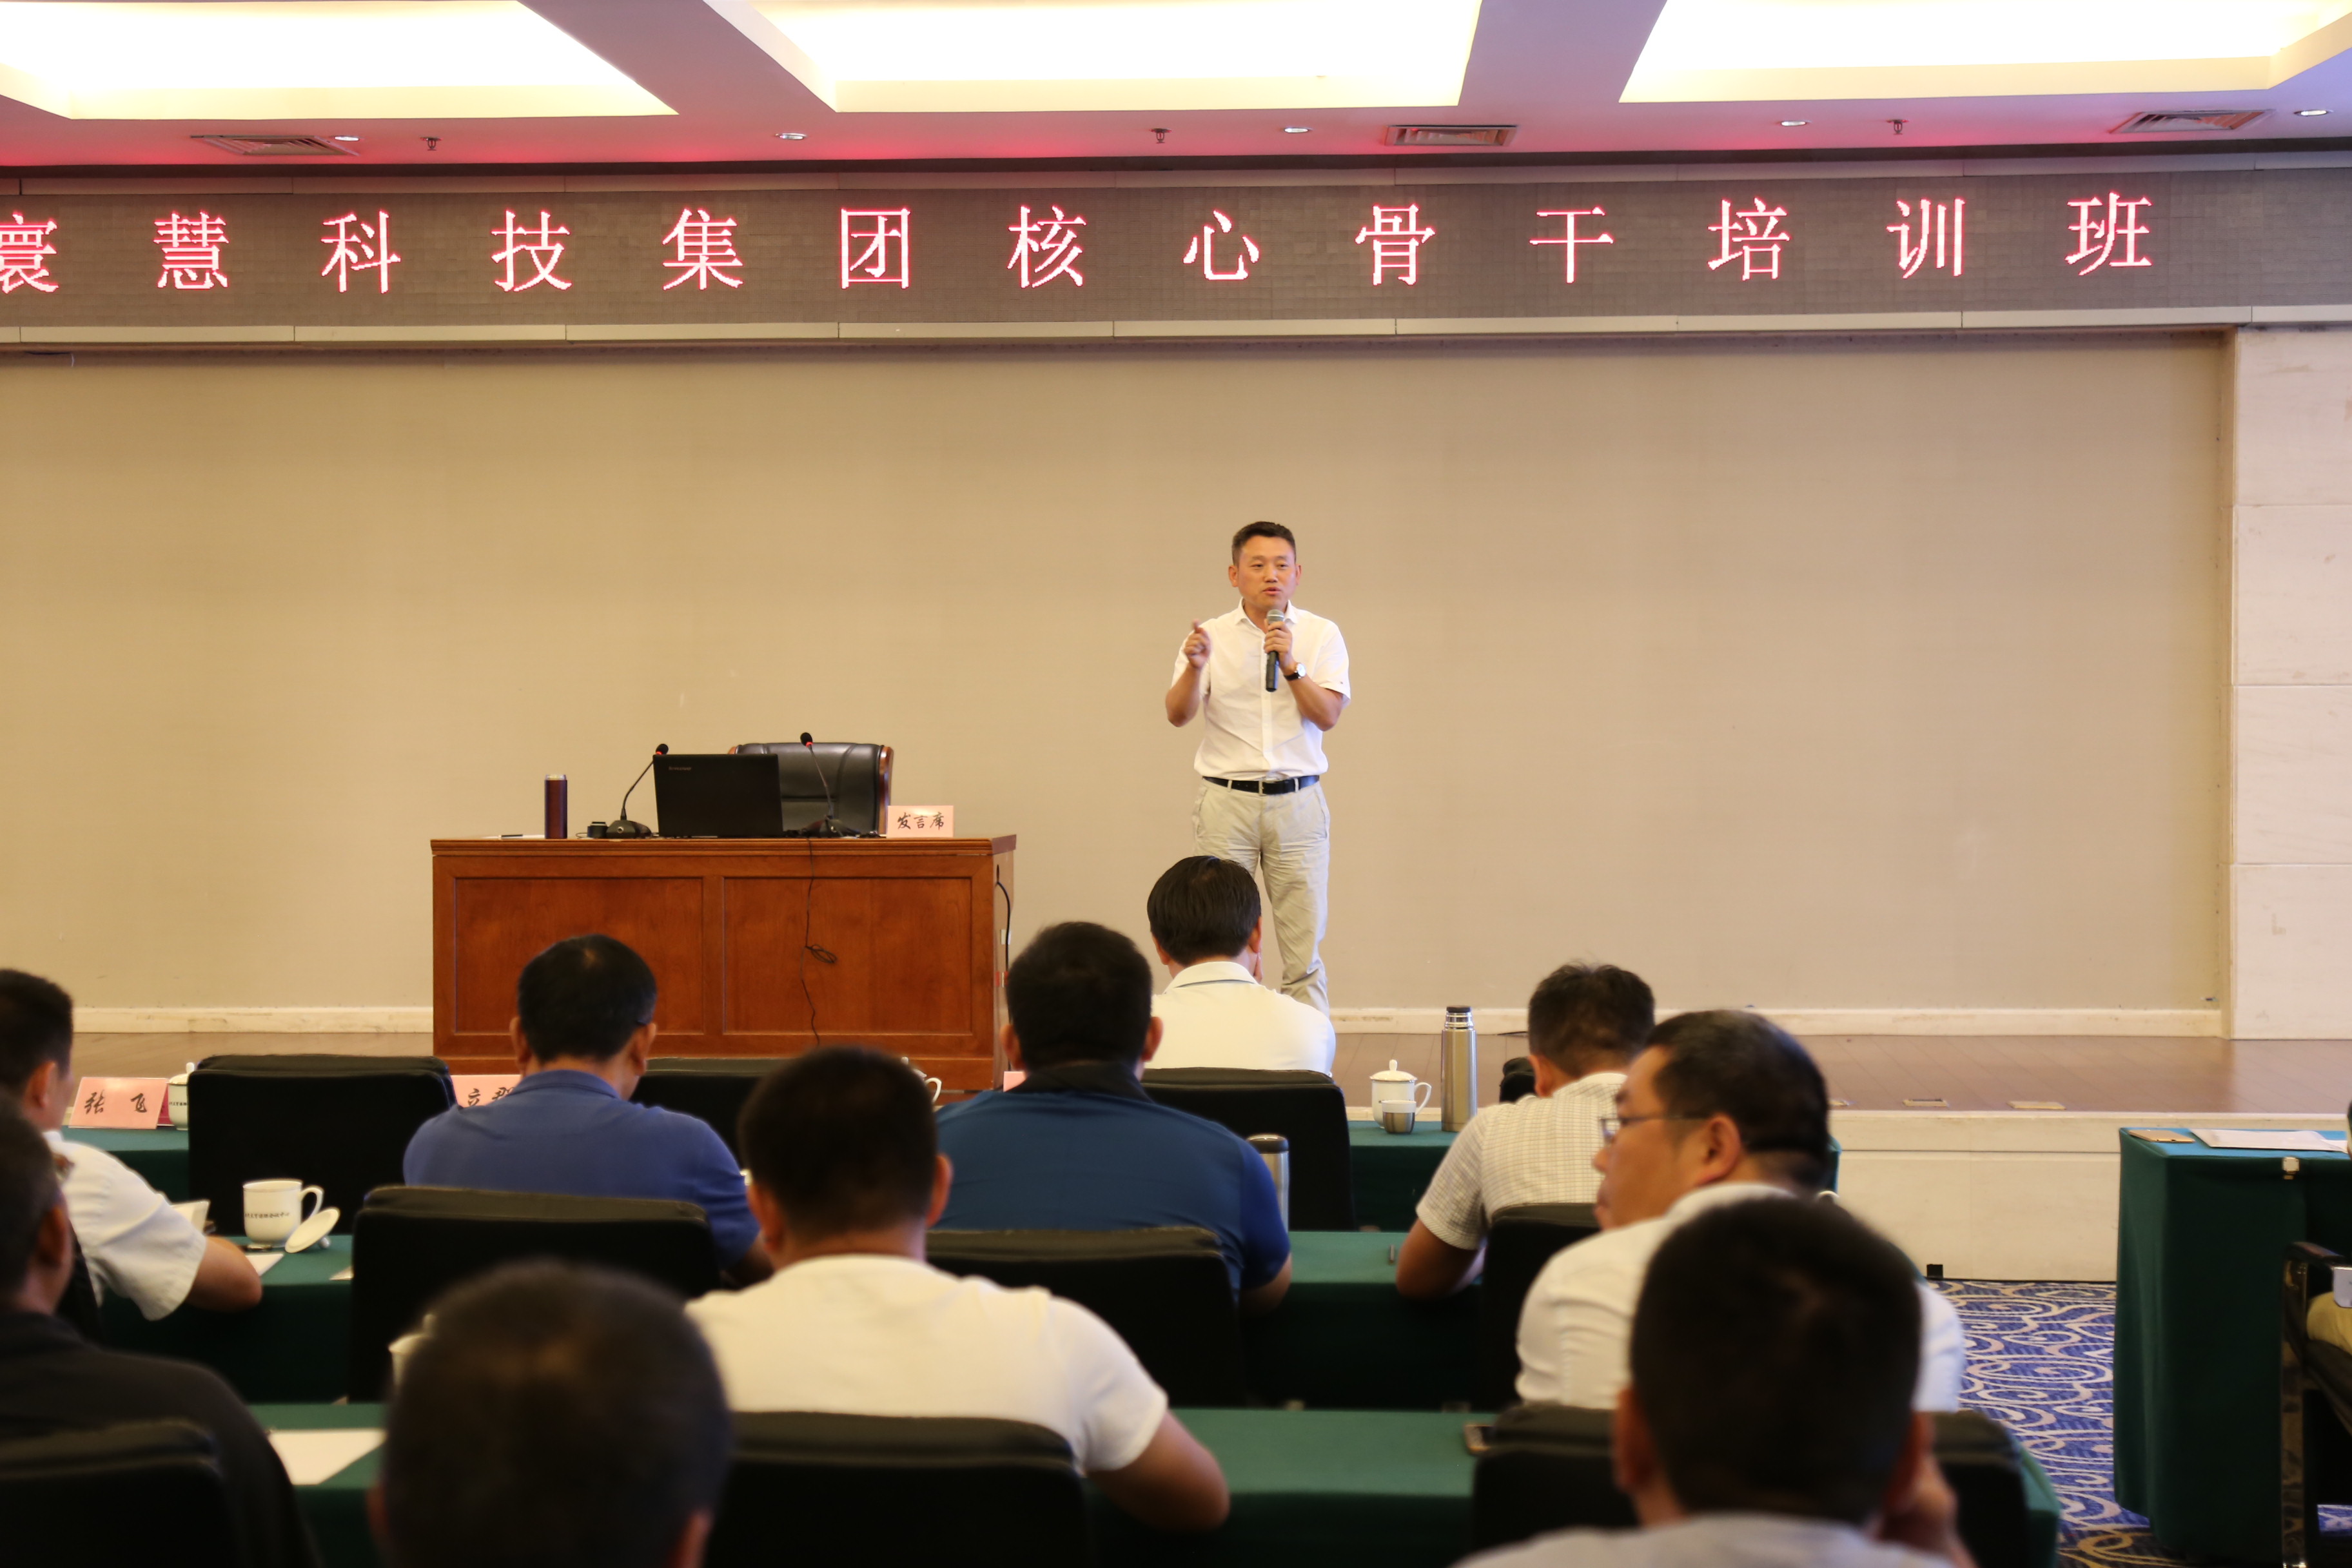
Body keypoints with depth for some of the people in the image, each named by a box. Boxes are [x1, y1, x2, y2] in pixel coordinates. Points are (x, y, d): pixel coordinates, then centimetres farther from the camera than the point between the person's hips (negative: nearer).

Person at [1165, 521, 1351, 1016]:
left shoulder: (1321, 635, 5)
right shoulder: (1210, 636, 4)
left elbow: (1327, 716, -5)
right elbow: (1178, 715, -7)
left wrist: (1290, 665, -19)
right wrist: (1194, 667, -26)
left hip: (1297, 803, 0)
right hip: (1226, 802, 0)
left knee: (1305, 952, 1)